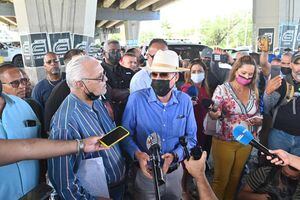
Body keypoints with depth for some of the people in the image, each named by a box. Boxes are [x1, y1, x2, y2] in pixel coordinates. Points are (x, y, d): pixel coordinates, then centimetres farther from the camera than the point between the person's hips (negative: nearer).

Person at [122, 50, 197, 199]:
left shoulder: (185, 101, -8)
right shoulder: (136, 99, -17)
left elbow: (191, 137, -3)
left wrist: (174, 155, -20)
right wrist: (137, 153, -27)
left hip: (175, 171, 3)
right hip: (146, 171, -2)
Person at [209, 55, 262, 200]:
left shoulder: (253, 92, 3)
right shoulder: (222, 89, -10)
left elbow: (258, 117, 10)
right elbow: (214, 115, -16)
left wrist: (257, 121, -12)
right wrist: (214, 113, -39)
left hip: (246, 142, 5)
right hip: (224, 142, -4)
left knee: (235, 178, 19)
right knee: (221, 179, 5)